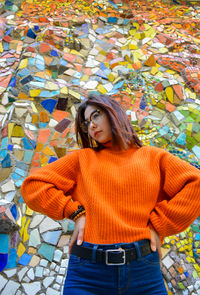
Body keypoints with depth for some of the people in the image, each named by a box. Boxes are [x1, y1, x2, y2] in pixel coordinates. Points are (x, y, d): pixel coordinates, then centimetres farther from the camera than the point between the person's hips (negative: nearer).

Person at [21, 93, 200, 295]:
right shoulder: (81, 158, 12)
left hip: (144, 270, 1)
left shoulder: (153, 157, 11)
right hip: (88, 271, 0)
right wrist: (75, 212, -5)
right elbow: (32, 186, 6)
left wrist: (159, 225, -5)